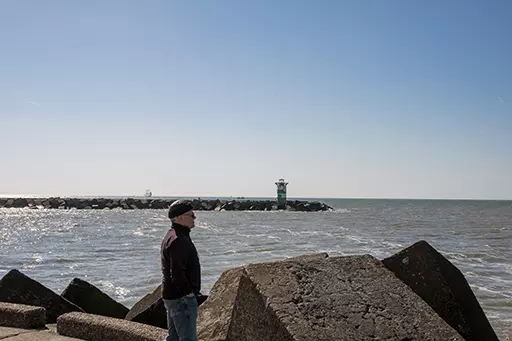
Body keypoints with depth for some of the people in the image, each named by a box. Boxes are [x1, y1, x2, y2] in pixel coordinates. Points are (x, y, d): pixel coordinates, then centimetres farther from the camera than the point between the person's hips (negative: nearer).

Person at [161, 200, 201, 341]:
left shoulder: (171, 236, 13)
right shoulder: (179, 240, -22)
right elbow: (177, 273, -28)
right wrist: (188, 292, -18)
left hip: (170, 295, 11)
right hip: (182, 297, -11)